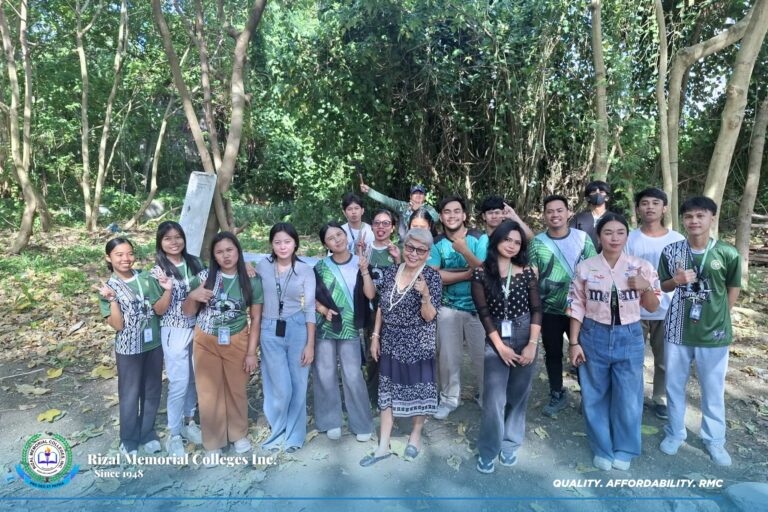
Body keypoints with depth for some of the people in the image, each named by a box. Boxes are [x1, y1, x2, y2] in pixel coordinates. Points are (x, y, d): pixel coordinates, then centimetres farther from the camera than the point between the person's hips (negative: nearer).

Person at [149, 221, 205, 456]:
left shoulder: (195, 262, 3)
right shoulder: (158, 270, -9)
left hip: (198, 328, 5)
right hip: (174, 331, -4)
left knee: (195, 378, 15)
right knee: (179, 383, 0)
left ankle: (188, 421, 35)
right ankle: (173, 434, 17)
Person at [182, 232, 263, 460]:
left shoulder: (251, 281, -7)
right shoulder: (205, 277, -5)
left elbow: (256, 319, -4)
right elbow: (187, 312, 4)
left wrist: (252, 352, -6)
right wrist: (192, 296, -18)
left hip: (237, 342, -1)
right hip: (206, 341, 1)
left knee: (237, 389, 12)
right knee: (209, 392, 9)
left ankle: (239, 434, 37)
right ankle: (213, 443, 28)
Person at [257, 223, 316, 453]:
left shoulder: (306, 270, -3)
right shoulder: (262, 267, 1)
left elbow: (309, 308, -3)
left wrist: (310, 344, -5)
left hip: (297, 329, 0)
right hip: (270, 331, 1)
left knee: (298, 385, 7)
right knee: (280, 387, 2)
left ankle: (294, 434, 28)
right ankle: (278, 431, 29)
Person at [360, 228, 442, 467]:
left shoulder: (431, 276, -11)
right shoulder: (390, 272, 1)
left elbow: (429, 317, -15)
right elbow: (381, 307, 8)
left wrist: (425, 294, -32)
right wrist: (375, 336, 5)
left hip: (419, 345, -4)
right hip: (391, 344, 4)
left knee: (419, 389, 9)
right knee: (388, 391, 9)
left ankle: (416, 434, 33)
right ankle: (383, 445, 19)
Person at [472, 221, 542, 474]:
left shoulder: (527, 272, 1)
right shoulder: (481, 273, -3)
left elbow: (536, 309, 0)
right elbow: (483, 312, -5)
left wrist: (532, 344, -9)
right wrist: (500, 346, -9)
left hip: (525, 337, 2)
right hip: (495, 339, -2)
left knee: (518, 395, 9)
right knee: (494, 398, -4)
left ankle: (510, 445, 27)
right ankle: (488, 451, 14)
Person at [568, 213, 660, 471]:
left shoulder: (641, 267, -3)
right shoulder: (585, 268, -5)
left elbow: (652, 307, 4)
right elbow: (577, 307, -1)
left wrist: (646, 287, -16)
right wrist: (574, 342, -3)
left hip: (629, 337, 0)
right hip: (594, 336, 0)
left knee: (627, 398, 12)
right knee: (595, 397, 12)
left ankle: (624, 450, 35)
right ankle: (603, 449, 32)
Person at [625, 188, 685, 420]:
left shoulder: (677, 240, -2)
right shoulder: (629, 239, -5)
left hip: (667, 312, 1)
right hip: (635, 311, -1)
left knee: (665, 360, 14)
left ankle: (661, 399, 33)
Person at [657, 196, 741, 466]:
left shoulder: (728, 253, -9)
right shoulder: (670, 251, -5)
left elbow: (733, 288, 6)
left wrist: (720, 318, 5)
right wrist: (677, 281, -15)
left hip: (714, 332, -1)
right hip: (677, 329, 1)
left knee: (713, 390, 12)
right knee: (674, 385, 14)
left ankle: (714, 440, 33)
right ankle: (675, 433, 33)